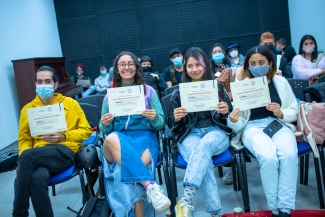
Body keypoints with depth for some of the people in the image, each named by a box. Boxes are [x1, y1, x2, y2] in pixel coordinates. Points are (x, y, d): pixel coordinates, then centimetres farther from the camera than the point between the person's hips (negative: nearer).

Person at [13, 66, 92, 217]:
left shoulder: (70, 103, 10)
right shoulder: (28, 108, 17)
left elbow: (86, 131, 9)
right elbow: (24, 138, 17)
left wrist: (64, 136, -9)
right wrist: (25, 155, -7)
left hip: (64, 151, -2)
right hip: (38, 155, 2)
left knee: (27, 157, -32)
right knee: (37, 177, -36)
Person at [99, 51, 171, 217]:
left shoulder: (149, 91, 12)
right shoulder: (110, 95, 16)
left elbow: (160, 124, 8)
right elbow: (105, 131, 13)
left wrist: (154, 118, -16)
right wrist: (105, 124, -11)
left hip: (144, 137, -1)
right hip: (117, 142, 2)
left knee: (128, 171, -35)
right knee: (111, 138, -38)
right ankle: (149, 185, -41)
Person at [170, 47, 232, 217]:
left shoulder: (218, 88, 12)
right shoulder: (179, 93, 11)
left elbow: (226, 119, 12)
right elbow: (174, 126, 11)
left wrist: (224, 112, -12)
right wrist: (177, 118, -13)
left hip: (216, 132, 0)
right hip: (190, 134, 0)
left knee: (205, 145, -37)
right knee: (204, 159, -34)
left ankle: (185, 199, -46)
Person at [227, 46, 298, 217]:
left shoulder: (281, 82, 8)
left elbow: (294, 113, 10)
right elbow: (239, 124, 0)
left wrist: (281, 113, -12)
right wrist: (233, 120, -24)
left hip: (279, 124, 2)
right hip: (253, 127, -2)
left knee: (289, 155, -31)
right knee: (268, 157, -32)